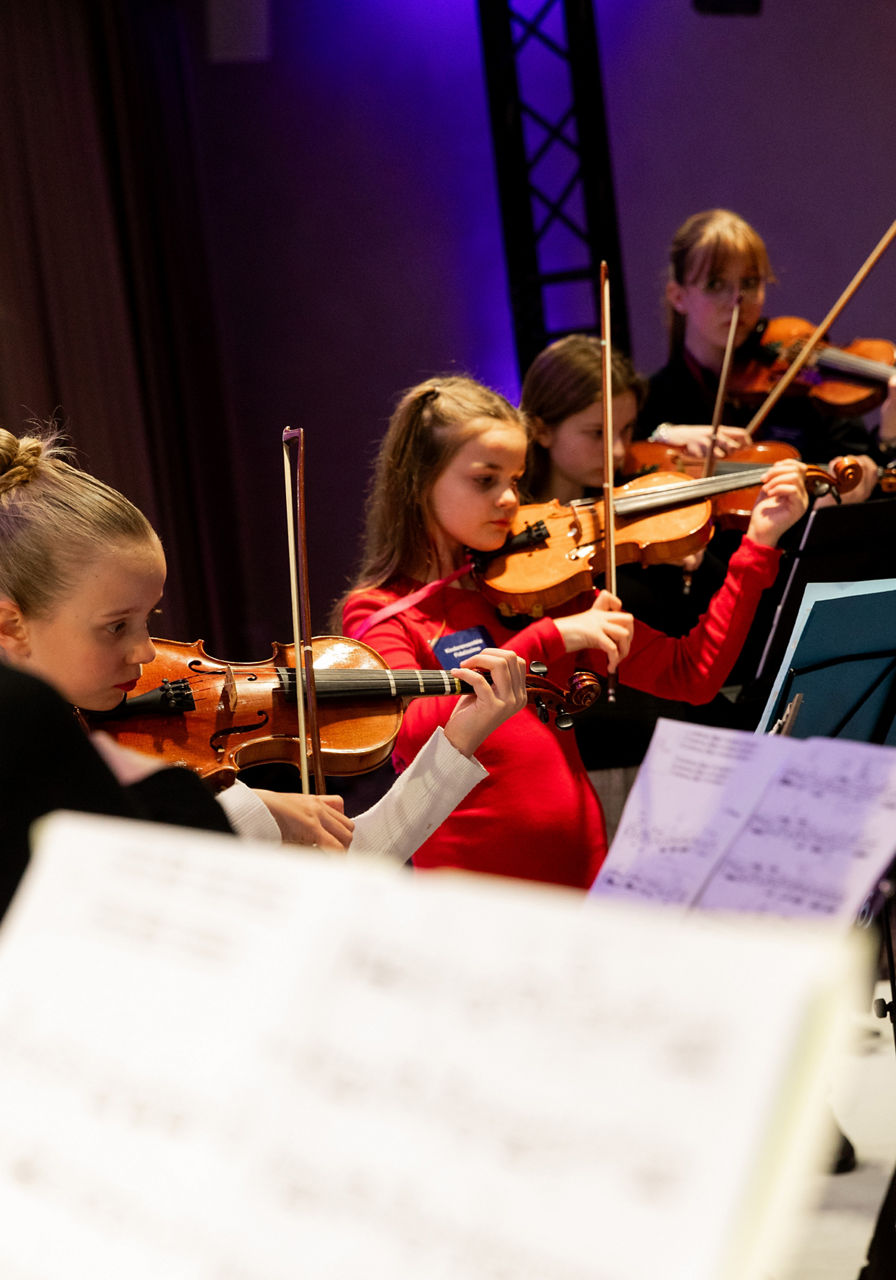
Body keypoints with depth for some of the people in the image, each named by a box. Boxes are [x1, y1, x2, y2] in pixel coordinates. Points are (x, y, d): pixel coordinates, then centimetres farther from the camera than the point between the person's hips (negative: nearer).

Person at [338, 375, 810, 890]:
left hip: (584, 873, 4)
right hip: (467, 890, -4)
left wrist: (759, 546, 3)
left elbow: (691, 676, 7)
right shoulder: (378, 610, 0)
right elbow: (414, 730, -20)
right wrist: (547, 638, -23)